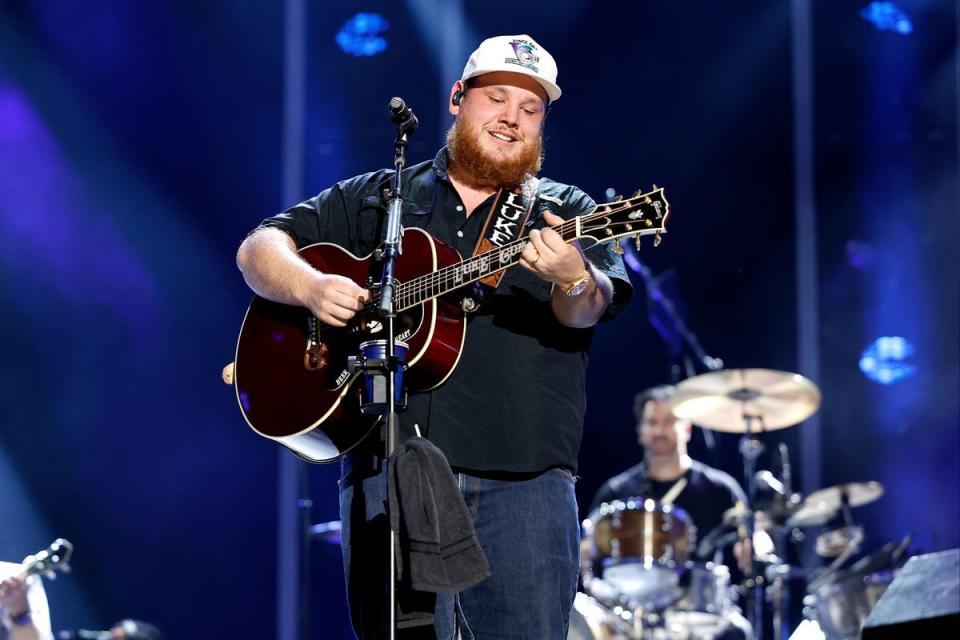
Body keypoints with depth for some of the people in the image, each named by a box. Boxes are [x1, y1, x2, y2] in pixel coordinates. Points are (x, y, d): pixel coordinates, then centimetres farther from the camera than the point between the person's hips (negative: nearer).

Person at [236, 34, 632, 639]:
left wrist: (573, 280, -33)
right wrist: (311, 286, -9)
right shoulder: (377, 198, 17)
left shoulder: (567, 214, 12)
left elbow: (590, 309, -8)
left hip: (522, 482, -1)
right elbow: (260, 248, 14)